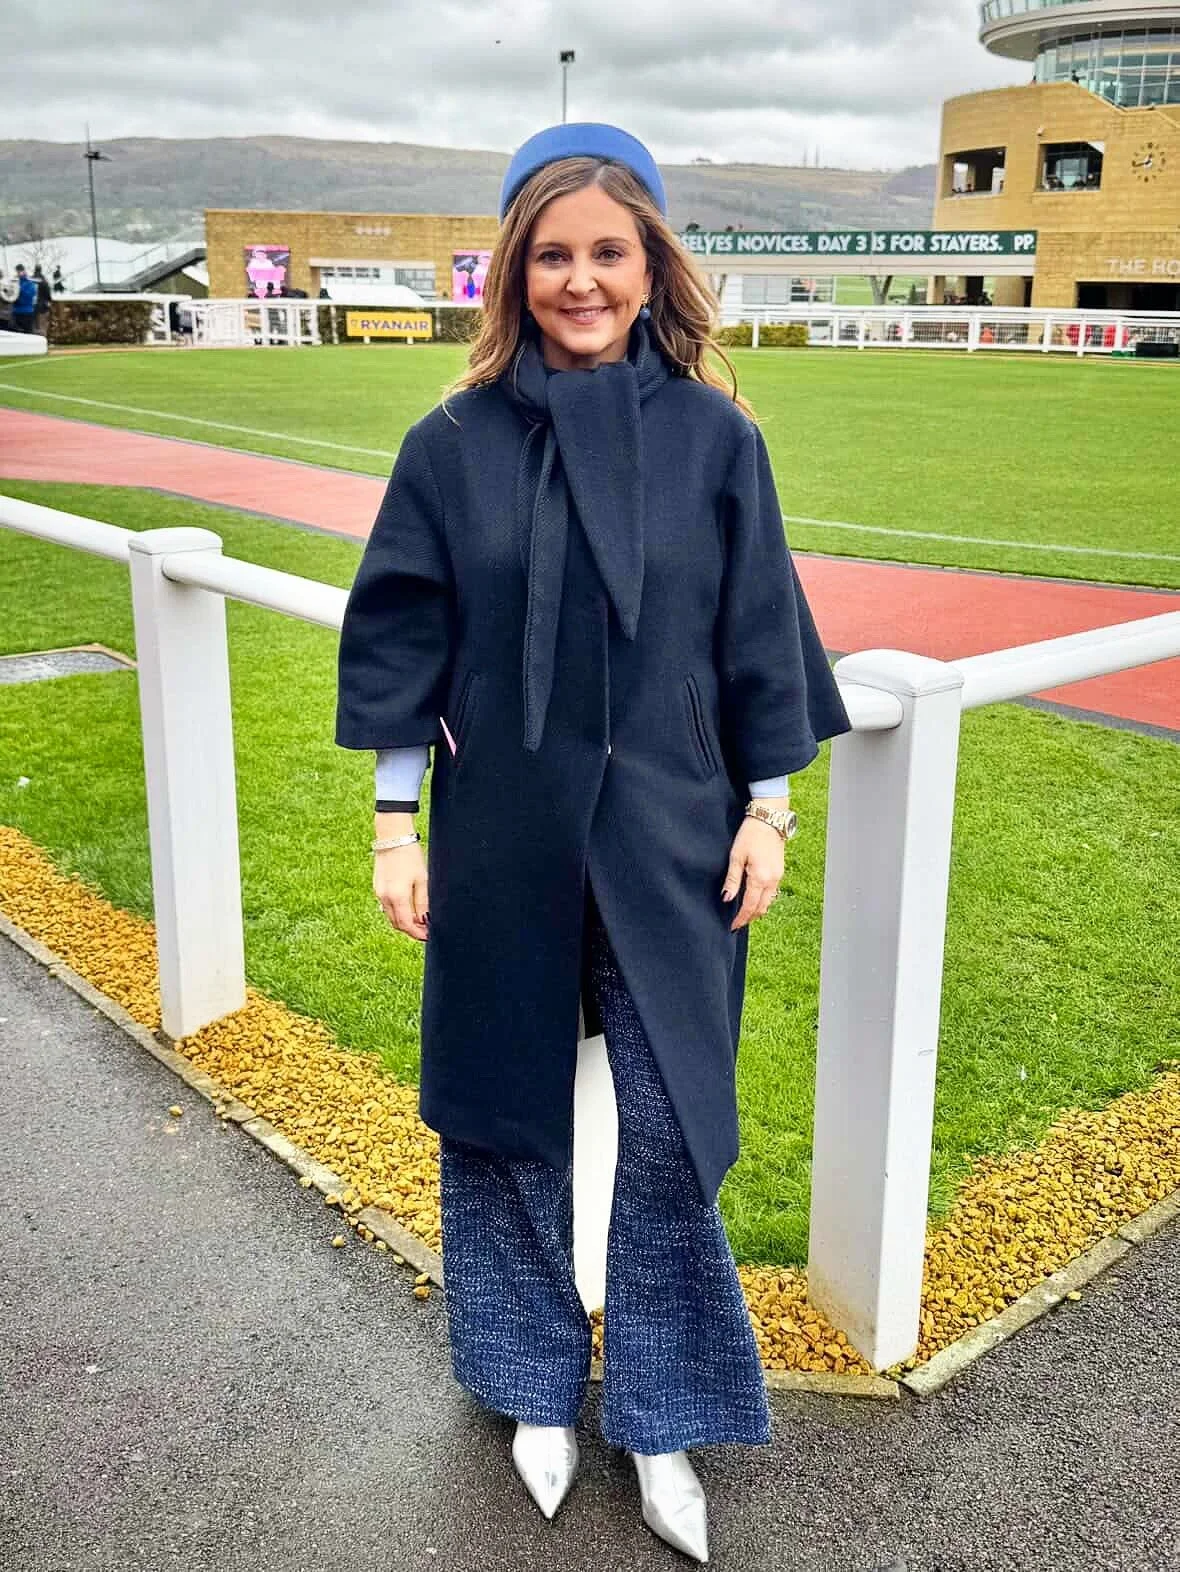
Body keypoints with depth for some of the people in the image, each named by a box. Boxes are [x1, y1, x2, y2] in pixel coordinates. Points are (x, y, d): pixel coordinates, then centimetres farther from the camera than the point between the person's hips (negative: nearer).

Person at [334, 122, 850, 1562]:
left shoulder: (716, 439, -3)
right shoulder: (455, 444, -4)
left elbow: (758, 641, 3)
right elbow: (398, 643, -1)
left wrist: (767, 809, 2)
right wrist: (394, 825, -2)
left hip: (667, 839, 0)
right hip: (502, 840, 1)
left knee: (671, 1134, 7)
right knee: (504, 1118, 13)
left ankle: (657, 1419, 28)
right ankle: (536, 1388, 36)